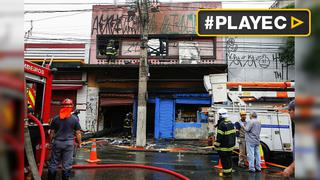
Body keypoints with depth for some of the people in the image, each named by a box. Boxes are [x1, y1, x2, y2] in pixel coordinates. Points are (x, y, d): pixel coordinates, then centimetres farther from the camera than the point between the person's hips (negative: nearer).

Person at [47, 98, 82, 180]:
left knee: (53, 163, 15)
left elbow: (52, 132, 4)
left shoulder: (55, 118, -2)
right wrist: (79, 143, 8)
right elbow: (78, 133, -4)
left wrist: (50, 142, 17)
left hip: (57, 142, 2)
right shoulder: (74, 119, -7)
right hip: (68, 143, -2)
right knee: (67, 164, 7)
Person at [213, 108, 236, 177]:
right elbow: (233, 134, 15)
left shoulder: (222, 124, -21)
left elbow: (219, 136, -22)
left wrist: (216, 145, -14)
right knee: (229, 158, 17)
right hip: (230, 145, 9)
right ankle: (229, 172, 27)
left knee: (224, 160, 2)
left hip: (224, 147, -9)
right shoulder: (230, 123, 8)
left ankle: (225, 173, 9)